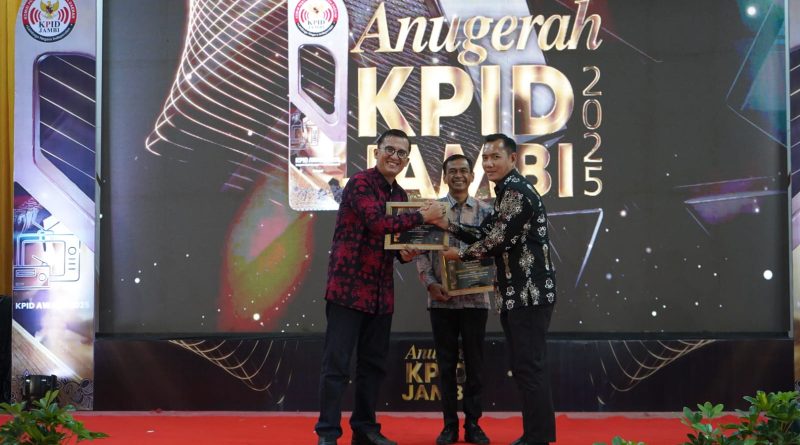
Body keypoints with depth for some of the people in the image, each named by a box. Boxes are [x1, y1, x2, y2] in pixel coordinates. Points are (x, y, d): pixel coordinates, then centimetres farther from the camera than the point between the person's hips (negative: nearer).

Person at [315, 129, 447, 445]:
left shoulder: (400, 195, 15)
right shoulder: (359, 183, -10)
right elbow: (378, 223, -24)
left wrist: (405, 253, 0)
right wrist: (423, 215, -16)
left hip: (381, 292, 8)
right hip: (348, 286, -8)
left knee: (374, 363, 12)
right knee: (336, 363, -4)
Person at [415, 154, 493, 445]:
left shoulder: (485, 211, 6)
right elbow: (421, 251, 1)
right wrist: (429, 283, -11)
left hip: (475, 298, 0)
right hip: (442, 298, 0)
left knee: (474, 362, 5)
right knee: (446, 363, 6)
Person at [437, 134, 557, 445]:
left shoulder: (517, 192, -14)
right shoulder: (507, 192, 19)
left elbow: (498, 241, -17)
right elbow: (487, 234, 16)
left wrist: (460, 254, -3)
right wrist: (448, 226, 6)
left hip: (529, 293, -11)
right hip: (516, 293, 11)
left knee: (530, 366, -7)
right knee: (522, 366, 13)